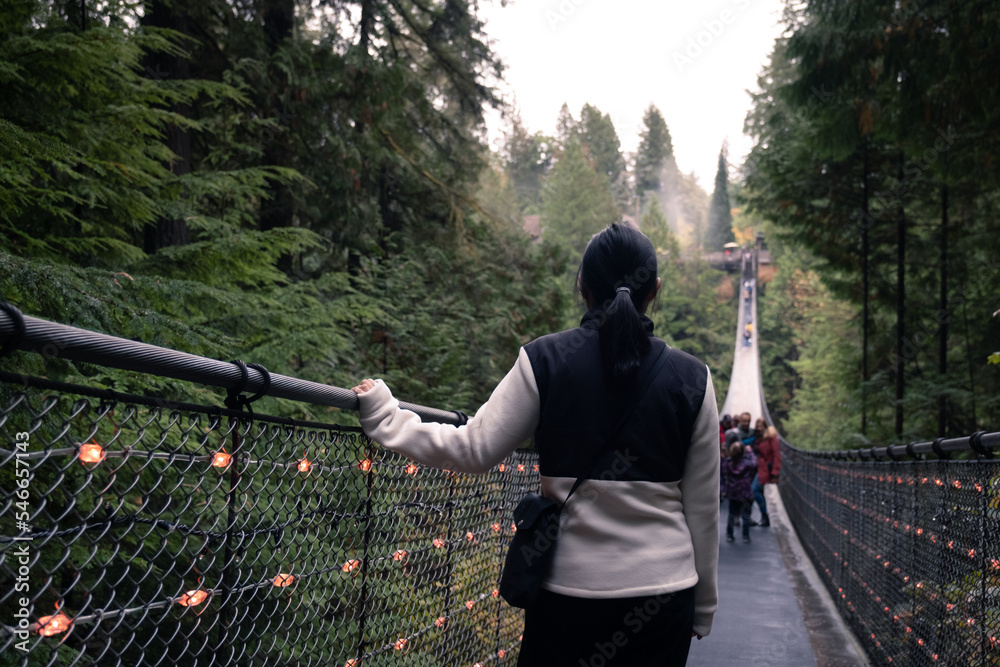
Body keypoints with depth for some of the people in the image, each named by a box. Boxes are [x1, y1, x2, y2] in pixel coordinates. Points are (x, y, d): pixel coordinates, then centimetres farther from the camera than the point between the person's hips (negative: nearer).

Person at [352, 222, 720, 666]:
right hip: (665, 594, 1)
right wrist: (704, 606, 14)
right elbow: (702, 509, 2)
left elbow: (475, 450, -6)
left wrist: (384, 417, 7)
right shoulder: (692, 380, -2)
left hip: (569, 586, -1)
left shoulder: (544, 360, -7)